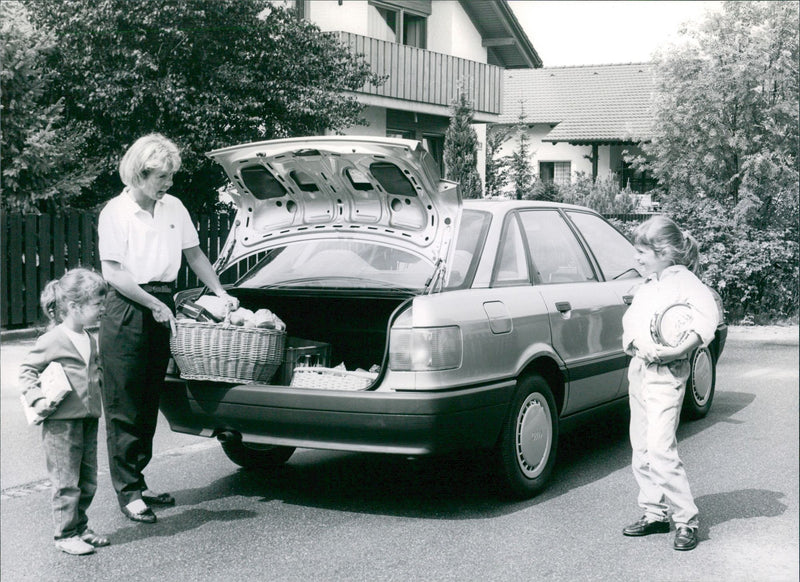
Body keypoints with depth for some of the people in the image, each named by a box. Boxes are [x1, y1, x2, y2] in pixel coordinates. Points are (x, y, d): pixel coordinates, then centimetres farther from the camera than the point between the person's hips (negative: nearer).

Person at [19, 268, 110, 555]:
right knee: (66, 483, -1)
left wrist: (98, 379, 14)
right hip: (61, 423, -8)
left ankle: (80, 528, 26)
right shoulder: (53, 340, -11)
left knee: (88, 482, 13)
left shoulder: (89, 340, 12)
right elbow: (27, 370, -6)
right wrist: (36, 398, -16)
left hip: (89, 420, 8)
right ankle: (66, 535, 9)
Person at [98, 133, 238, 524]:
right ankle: (127, 492, 2)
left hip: (162, 308, 6)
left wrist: (221, 293, 15)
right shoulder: (115, 212, -7)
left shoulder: (173, 208, 8)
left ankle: (137, 481, 21)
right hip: (126, 312, -6)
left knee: (149, 403, 11)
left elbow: (194, 255, 19)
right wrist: (153, 304, -12)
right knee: (123, 407, -2)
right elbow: (112, 273, -11)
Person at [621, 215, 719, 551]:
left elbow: (707, 319, -21)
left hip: (666, 375, -8)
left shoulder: (684, 282, -8)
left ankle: (687, 520, -4)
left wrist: (678, 350, -26)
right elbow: (629, 322, 13)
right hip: (638, 369, 8)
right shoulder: (646, 286, 16)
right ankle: (654, 514, 20)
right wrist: (637, 343, -8)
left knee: (660, 450, -13)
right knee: (641, 451, 10)